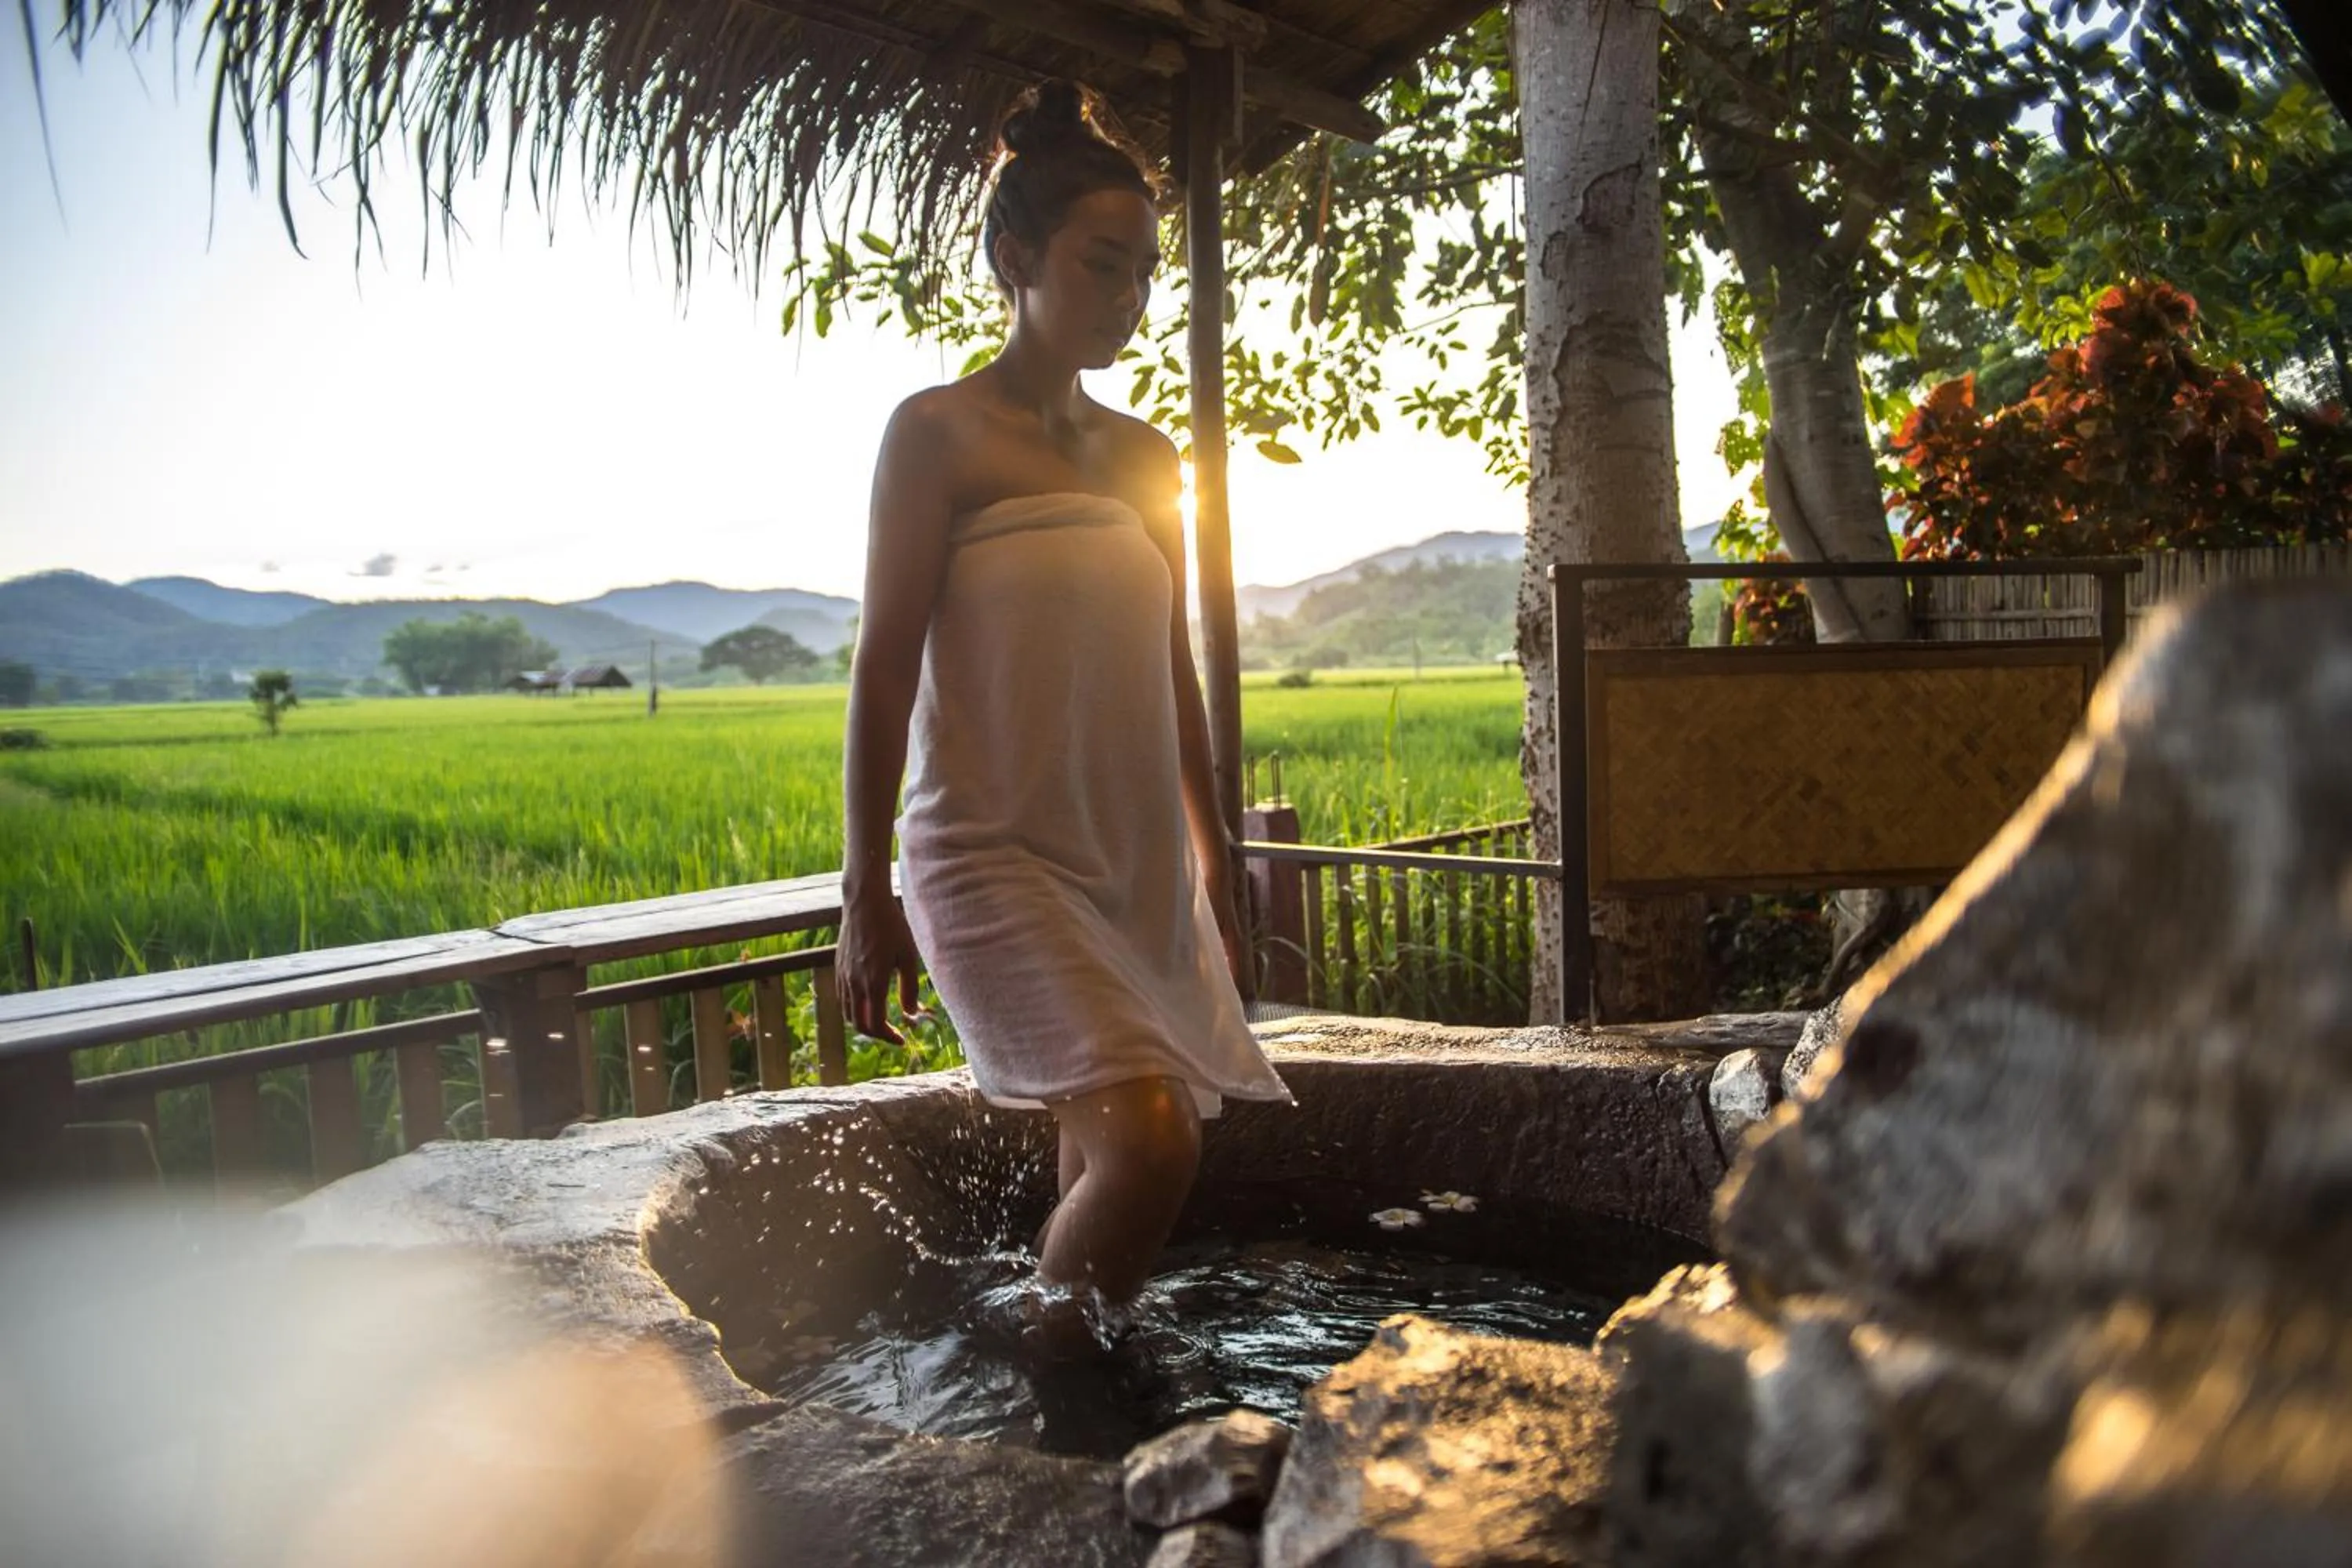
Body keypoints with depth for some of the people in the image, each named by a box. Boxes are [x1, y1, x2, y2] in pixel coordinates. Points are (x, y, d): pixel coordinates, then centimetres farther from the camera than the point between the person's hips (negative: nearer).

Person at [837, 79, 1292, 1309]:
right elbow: (885, 667, -7)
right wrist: (865, 894, -10)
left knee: (1107, 1164, 8)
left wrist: (1211, 858, 19)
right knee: (1148, 1142, -18)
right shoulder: (940, 433, -3)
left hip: (1138, 859, 6)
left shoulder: (1146, 458, 14)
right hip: (997, 853, -6)